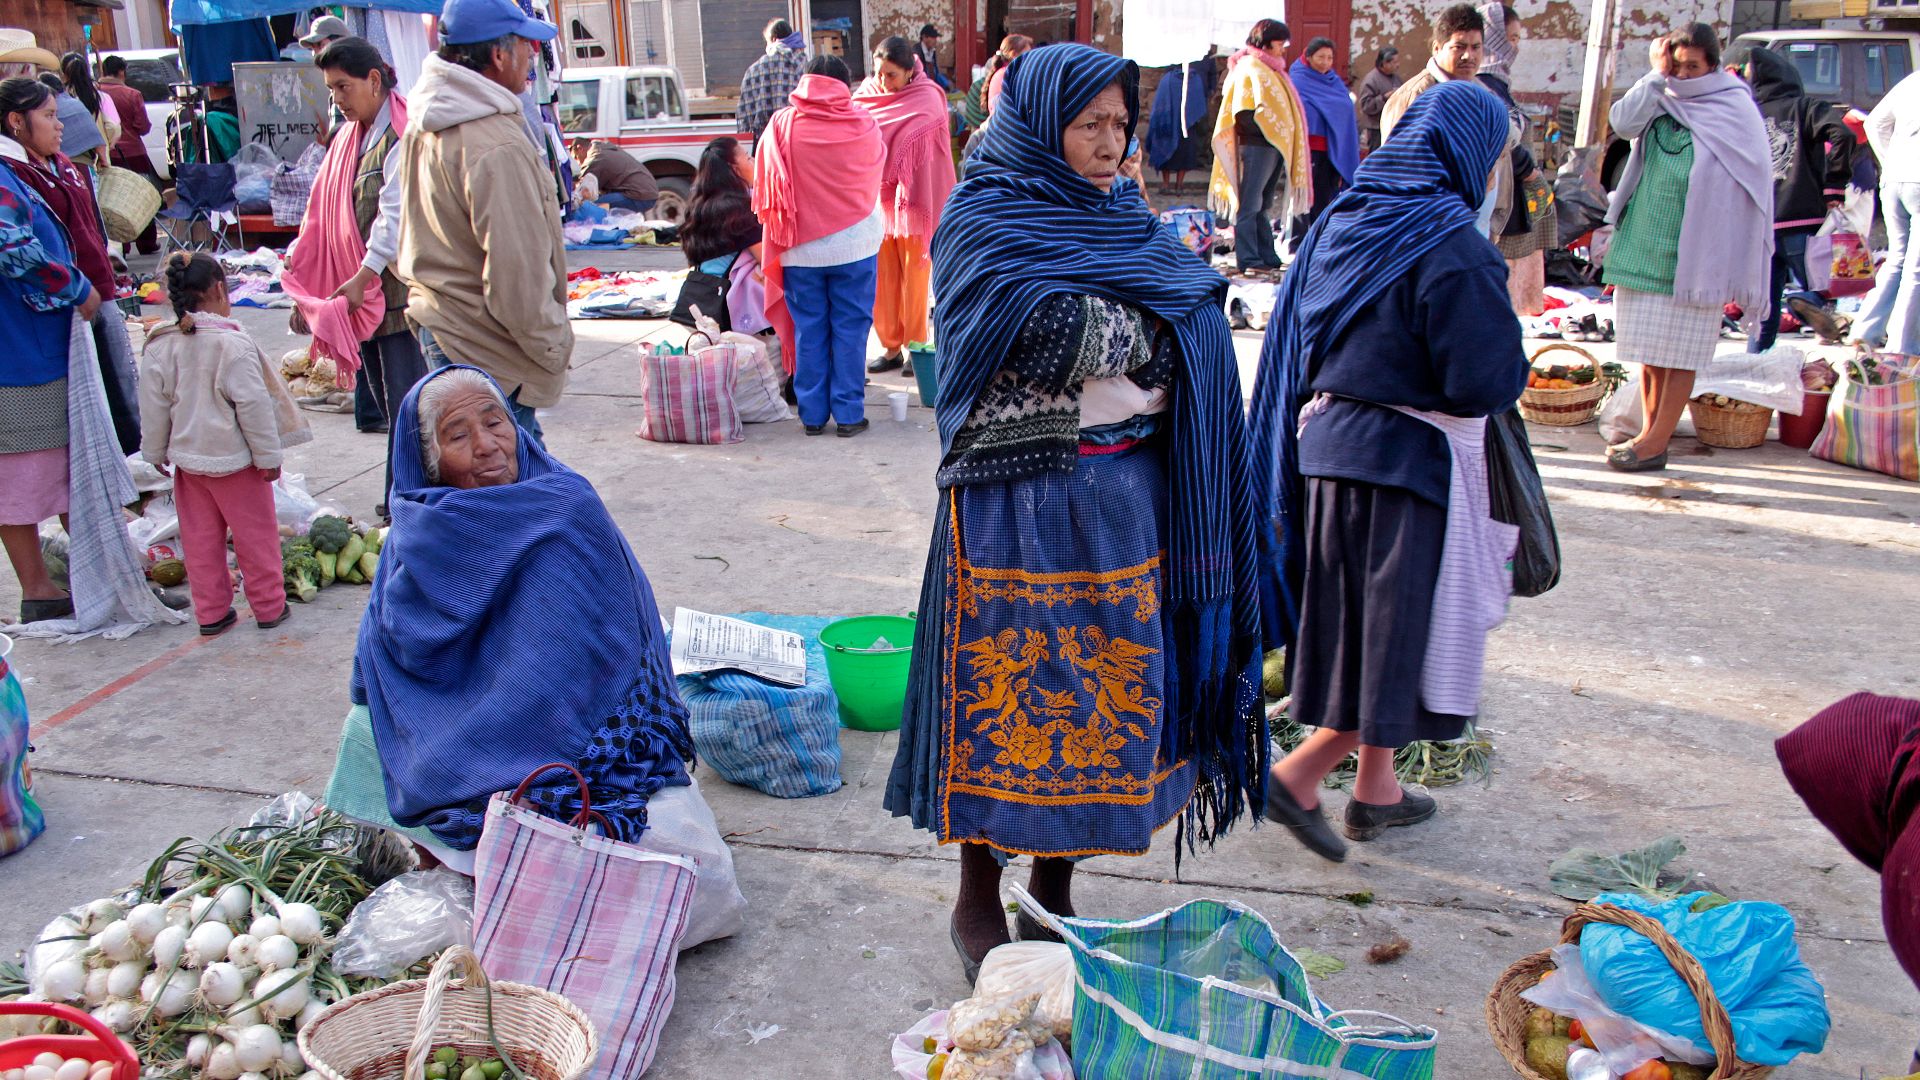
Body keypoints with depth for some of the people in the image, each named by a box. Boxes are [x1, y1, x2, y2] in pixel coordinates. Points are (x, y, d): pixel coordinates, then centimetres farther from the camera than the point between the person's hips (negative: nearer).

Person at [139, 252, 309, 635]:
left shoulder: (158, 347, -2)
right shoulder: (233, 343, -18)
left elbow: (153, 408, 5)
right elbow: (254, 405, -16)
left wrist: (156, 452, 19)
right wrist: (269, 455, -8)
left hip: (187, 459, 5)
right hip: (234, 460, -5)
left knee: (200, 539, 13)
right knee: (255, 534, 8)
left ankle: (211, 613, 20)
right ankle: (269, 606, 18)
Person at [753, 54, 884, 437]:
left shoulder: (781, 126, -3)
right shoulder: (863, 124, -5)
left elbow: (765, 188, 3)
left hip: (801, 247, 1)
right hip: (854, 245, -1)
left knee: (809, 330, 9)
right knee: (850, 328, 5)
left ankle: (813, 413, 13)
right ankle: (848, 414, 7)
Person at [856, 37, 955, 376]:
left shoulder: (926, 100, -8)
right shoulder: (869, 95, 7)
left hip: (911, 202, -4)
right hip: (879, 201, 5)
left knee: (914, 275, 2)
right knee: (884, 276, 6)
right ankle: (891, 347, 15)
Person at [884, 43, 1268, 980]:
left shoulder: (1125, 219, 14)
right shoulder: (983, 219, -6)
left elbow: (1194, 337, 6)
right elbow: (1060, 338, -21)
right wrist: (1152, 317, -6)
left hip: (1125, 500, 6)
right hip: (1018, 501, -6)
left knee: (1104, 686, 9)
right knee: (1005, 687, 3)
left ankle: (1055, 886, 26)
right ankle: (979, 897, 21)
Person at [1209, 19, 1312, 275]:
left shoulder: (1271, 70, 21)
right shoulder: (1249, 68, -9)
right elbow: (1245, 115, -18)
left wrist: (1285, 140, 15)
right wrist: (1268, 131, -19)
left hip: (1276, 145, 10)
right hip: (1257, 145, -10)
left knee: (1263, 206, 13)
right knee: (1250, 205, -7)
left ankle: (1267, 257, 17)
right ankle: (1248, 260, -7)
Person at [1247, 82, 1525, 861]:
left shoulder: (1343, 222, 6)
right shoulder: (1450, 243, -17)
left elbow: (1304, 349, 12)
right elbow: (1487, 380, -18)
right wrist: (1512, 365, 1)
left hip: (1327, 445, 8)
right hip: (1409, 458, -8)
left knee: (1361, 624, 17)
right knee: (1404, 628, 6)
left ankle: (1375, 788, 30)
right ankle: (1301, 774, 3)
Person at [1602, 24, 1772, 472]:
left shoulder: (1734, 111, -2)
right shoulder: (1661, 102, 9)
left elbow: (1748, 184, -2)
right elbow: (1622, 122, -10)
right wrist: (1658, 75, -11)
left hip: (1691, 252, -5)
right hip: (1644, 245, 5)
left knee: (1680, 353, -1)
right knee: (1648, 347, 10)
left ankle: (1655, 444, 2)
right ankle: (1648, 430, 20)